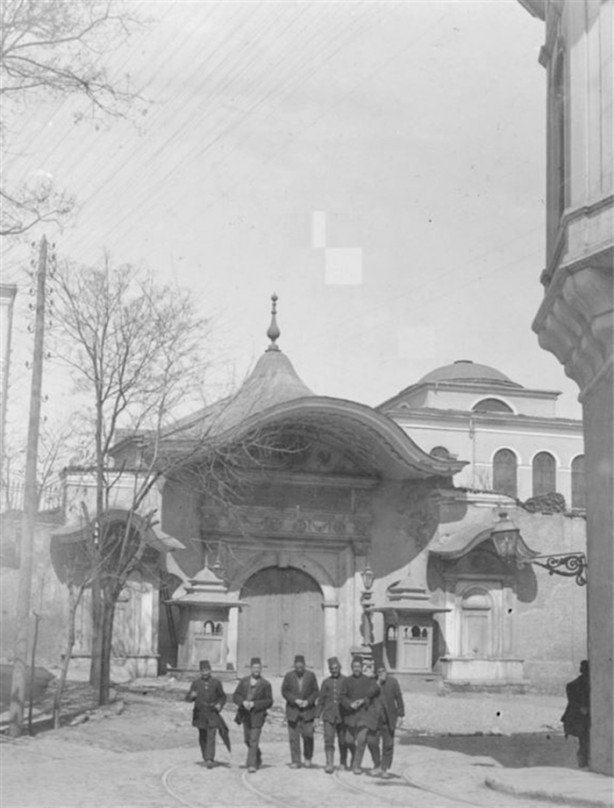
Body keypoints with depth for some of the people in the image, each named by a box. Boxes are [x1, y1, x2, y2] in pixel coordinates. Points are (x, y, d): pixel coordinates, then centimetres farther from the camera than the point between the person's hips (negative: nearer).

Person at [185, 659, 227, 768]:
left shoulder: (216, 683, 1)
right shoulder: (196, 683, 1)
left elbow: (222, 697, 12)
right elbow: (187, 698, -3)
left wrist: (220, 704, -9)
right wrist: (191, 695, -27)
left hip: (212, 714, -2)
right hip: (200, 714, 2)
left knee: (211, 736, -12)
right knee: (202, 737, 9)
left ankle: (210, 760, -19)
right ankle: (205, 758, 24)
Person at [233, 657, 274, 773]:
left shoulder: (265, 684, -3)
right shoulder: (244, 681, 7)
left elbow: (269, 701, -5)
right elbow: (235, 696, 6)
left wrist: (254, 704, -16)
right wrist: (243, 702, -15)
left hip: (258, 715, -4)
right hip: (245, 714, 4)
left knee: (254, 740, -11)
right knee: (247, 739, 14)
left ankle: (252, 765, -10)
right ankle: (258, 757, 37)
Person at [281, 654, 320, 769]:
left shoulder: (311, 676, 5)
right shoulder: (288, 676, 4)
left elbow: (316, 692, 5)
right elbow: (284, 691, 2)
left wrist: (308, 701, -11)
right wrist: (295, 700, -12)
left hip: (308, 710, 0)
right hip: (293, 710, 0)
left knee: (308, 735, -7)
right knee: (293, 737, -2)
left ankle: (308, 759, 14)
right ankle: (295, 761, 4)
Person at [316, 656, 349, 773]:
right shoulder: (326, 682, 10)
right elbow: (321, 700, 11)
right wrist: (317, 716, 6)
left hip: (342, 715, -1)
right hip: (328, 716, 1)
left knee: (343, 741, 9)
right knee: (328, 740, -11)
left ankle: (344, 761, 29)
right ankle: (330, 765, -12)